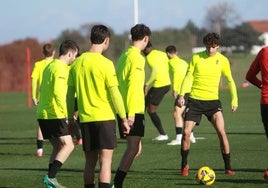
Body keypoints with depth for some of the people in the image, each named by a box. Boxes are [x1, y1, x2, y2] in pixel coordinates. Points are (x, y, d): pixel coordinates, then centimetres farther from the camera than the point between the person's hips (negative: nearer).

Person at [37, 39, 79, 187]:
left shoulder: (50, 66, 18)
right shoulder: (60, 68, -12)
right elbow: (58, 92, -23)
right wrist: (67, 113, -20)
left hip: (43, 114, 10)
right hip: (54, 114, -10)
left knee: (58, 147, 14)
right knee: (68, 145, -10)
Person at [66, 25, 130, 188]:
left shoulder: (77, 63, 6)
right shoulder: (105, 64, -9)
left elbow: (70, 93, 11)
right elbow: (114, 93, -10)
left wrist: (70, 118, 20)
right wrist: (124, 119, -4)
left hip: (85, 119, 5)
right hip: (105, 118, -5)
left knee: (90, 162, 13)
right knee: (106, 161, -5)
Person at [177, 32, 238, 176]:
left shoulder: (223, 60, 1)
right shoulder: (196, 58, -1)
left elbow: (230, 80, 11)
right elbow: (188, 77, 0)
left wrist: (234, 99, 5)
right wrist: (182, 95, -12)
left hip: (212, 100, 0)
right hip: (194, 100, 0)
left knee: (221, 131, -15)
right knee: (186, 132, -7)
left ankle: (228, 167, -4)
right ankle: (184, 166, 13)